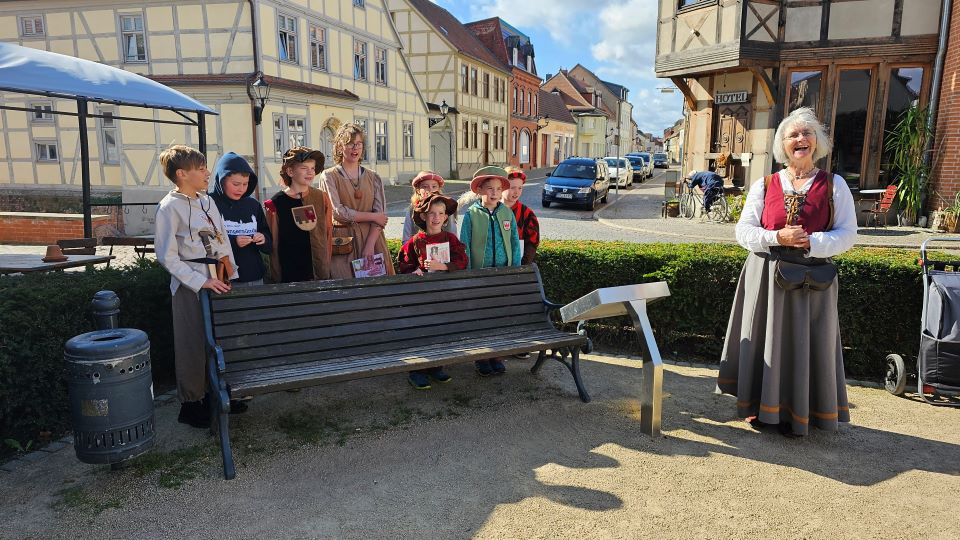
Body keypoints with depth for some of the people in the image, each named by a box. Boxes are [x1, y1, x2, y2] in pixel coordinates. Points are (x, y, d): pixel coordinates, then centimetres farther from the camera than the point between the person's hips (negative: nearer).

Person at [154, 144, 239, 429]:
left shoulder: (206, 200, 11)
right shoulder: (169, 207, -10)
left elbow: (223, 239, 14)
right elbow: (168, 257, -12)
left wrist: (231, 275, 8)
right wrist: (201, 281, -17)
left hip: (218, 281, 7)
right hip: (190, 285, -7)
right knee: (193, 344, 2)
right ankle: (190, 404, 16)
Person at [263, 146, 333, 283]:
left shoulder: (322, 198, 4)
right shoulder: (276, 203, -4)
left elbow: (328, 234, 9)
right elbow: (273, 242, -1)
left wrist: (326, 265, 4)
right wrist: (277, 276, -1)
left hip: (320, 272, 2)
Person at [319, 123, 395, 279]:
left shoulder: (373, 178, 10)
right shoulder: (329, 176, 2)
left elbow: (381, 214, 1)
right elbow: (337, 212, -9)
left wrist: (370, 245, -12)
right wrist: (372, 216, -5)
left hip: (372, 239, 3)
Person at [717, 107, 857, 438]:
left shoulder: (834, 185, 4)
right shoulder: (764, 186, 6)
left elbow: (847, 234, 0)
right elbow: (743, 231, 2)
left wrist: (812, 242, -17)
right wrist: (778, 237, -14)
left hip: (813, 281, 0)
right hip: (767, 276, 1)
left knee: (805, 344, 4)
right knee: (766, 339, 6)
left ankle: (798, 413, 19)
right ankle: (762, 407, 20)